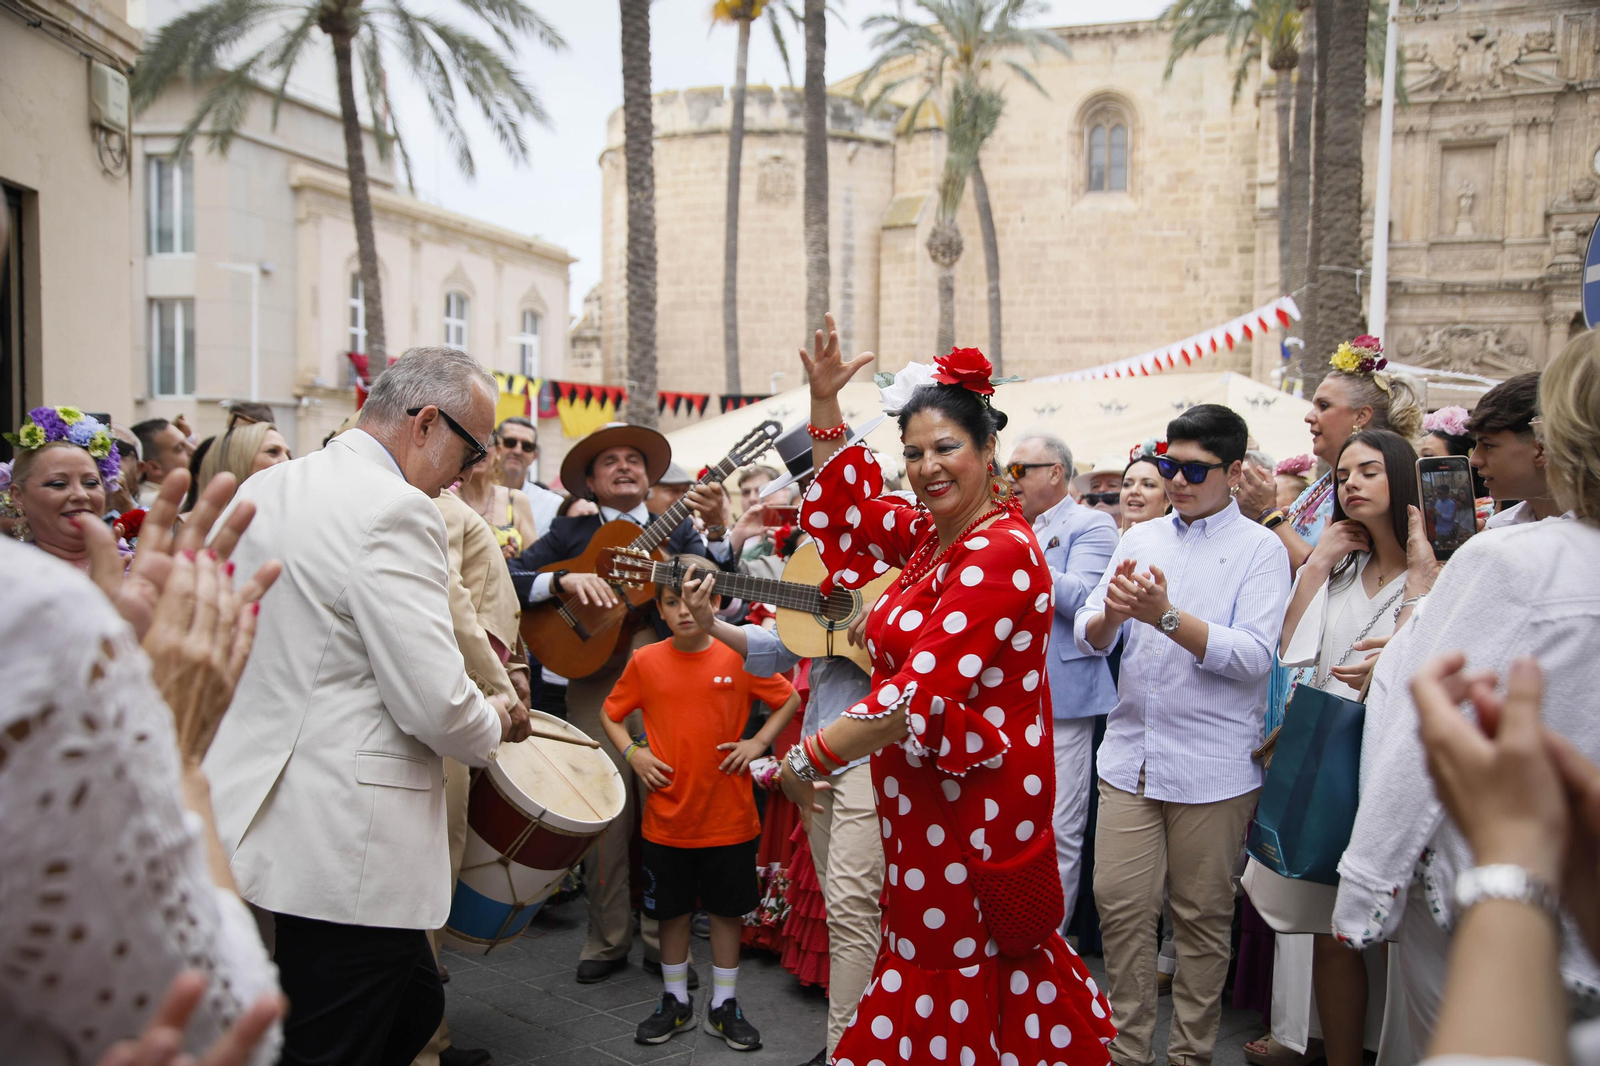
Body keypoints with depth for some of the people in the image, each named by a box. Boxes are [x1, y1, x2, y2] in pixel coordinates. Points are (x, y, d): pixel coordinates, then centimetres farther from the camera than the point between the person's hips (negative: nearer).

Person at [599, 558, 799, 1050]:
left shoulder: (741, 656, -6)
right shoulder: (645, 661, -3)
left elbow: (790, 700, 6)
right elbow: (611, 714, 10)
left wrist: (758, 742, -5)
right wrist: (632, 752, -5)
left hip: (729, 818, -1)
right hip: (667, 817, 1)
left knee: (727, 911, 11)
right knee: (672, 911, 14)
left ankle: (724, 1005, 28)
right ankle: (676, 1002, 33)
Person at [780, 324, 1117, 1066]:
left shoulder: (1000, 553, -21)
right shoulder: (929, 533, 5)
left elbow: (920, 692, -27)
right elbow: (846, 509, 22)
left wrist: (808, 758, -19)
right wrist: (824, 401, 13)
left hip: (974, 800, -8)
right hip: (924, 795, 8)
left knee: (946, 972, 5)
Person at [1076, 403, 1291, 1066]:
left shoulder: (1261, 550, -1)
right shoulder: (1140, 539, 10)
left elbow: (1253, 656, -14)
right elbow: (1087, 637, 5)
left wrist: (1166, 616, -25)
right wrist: (1112, 613, -18)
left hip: (1213, 765, -3)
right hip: (1130, 754, 3)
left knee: (1201, 917, 9)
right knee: (1119, 906, 5)